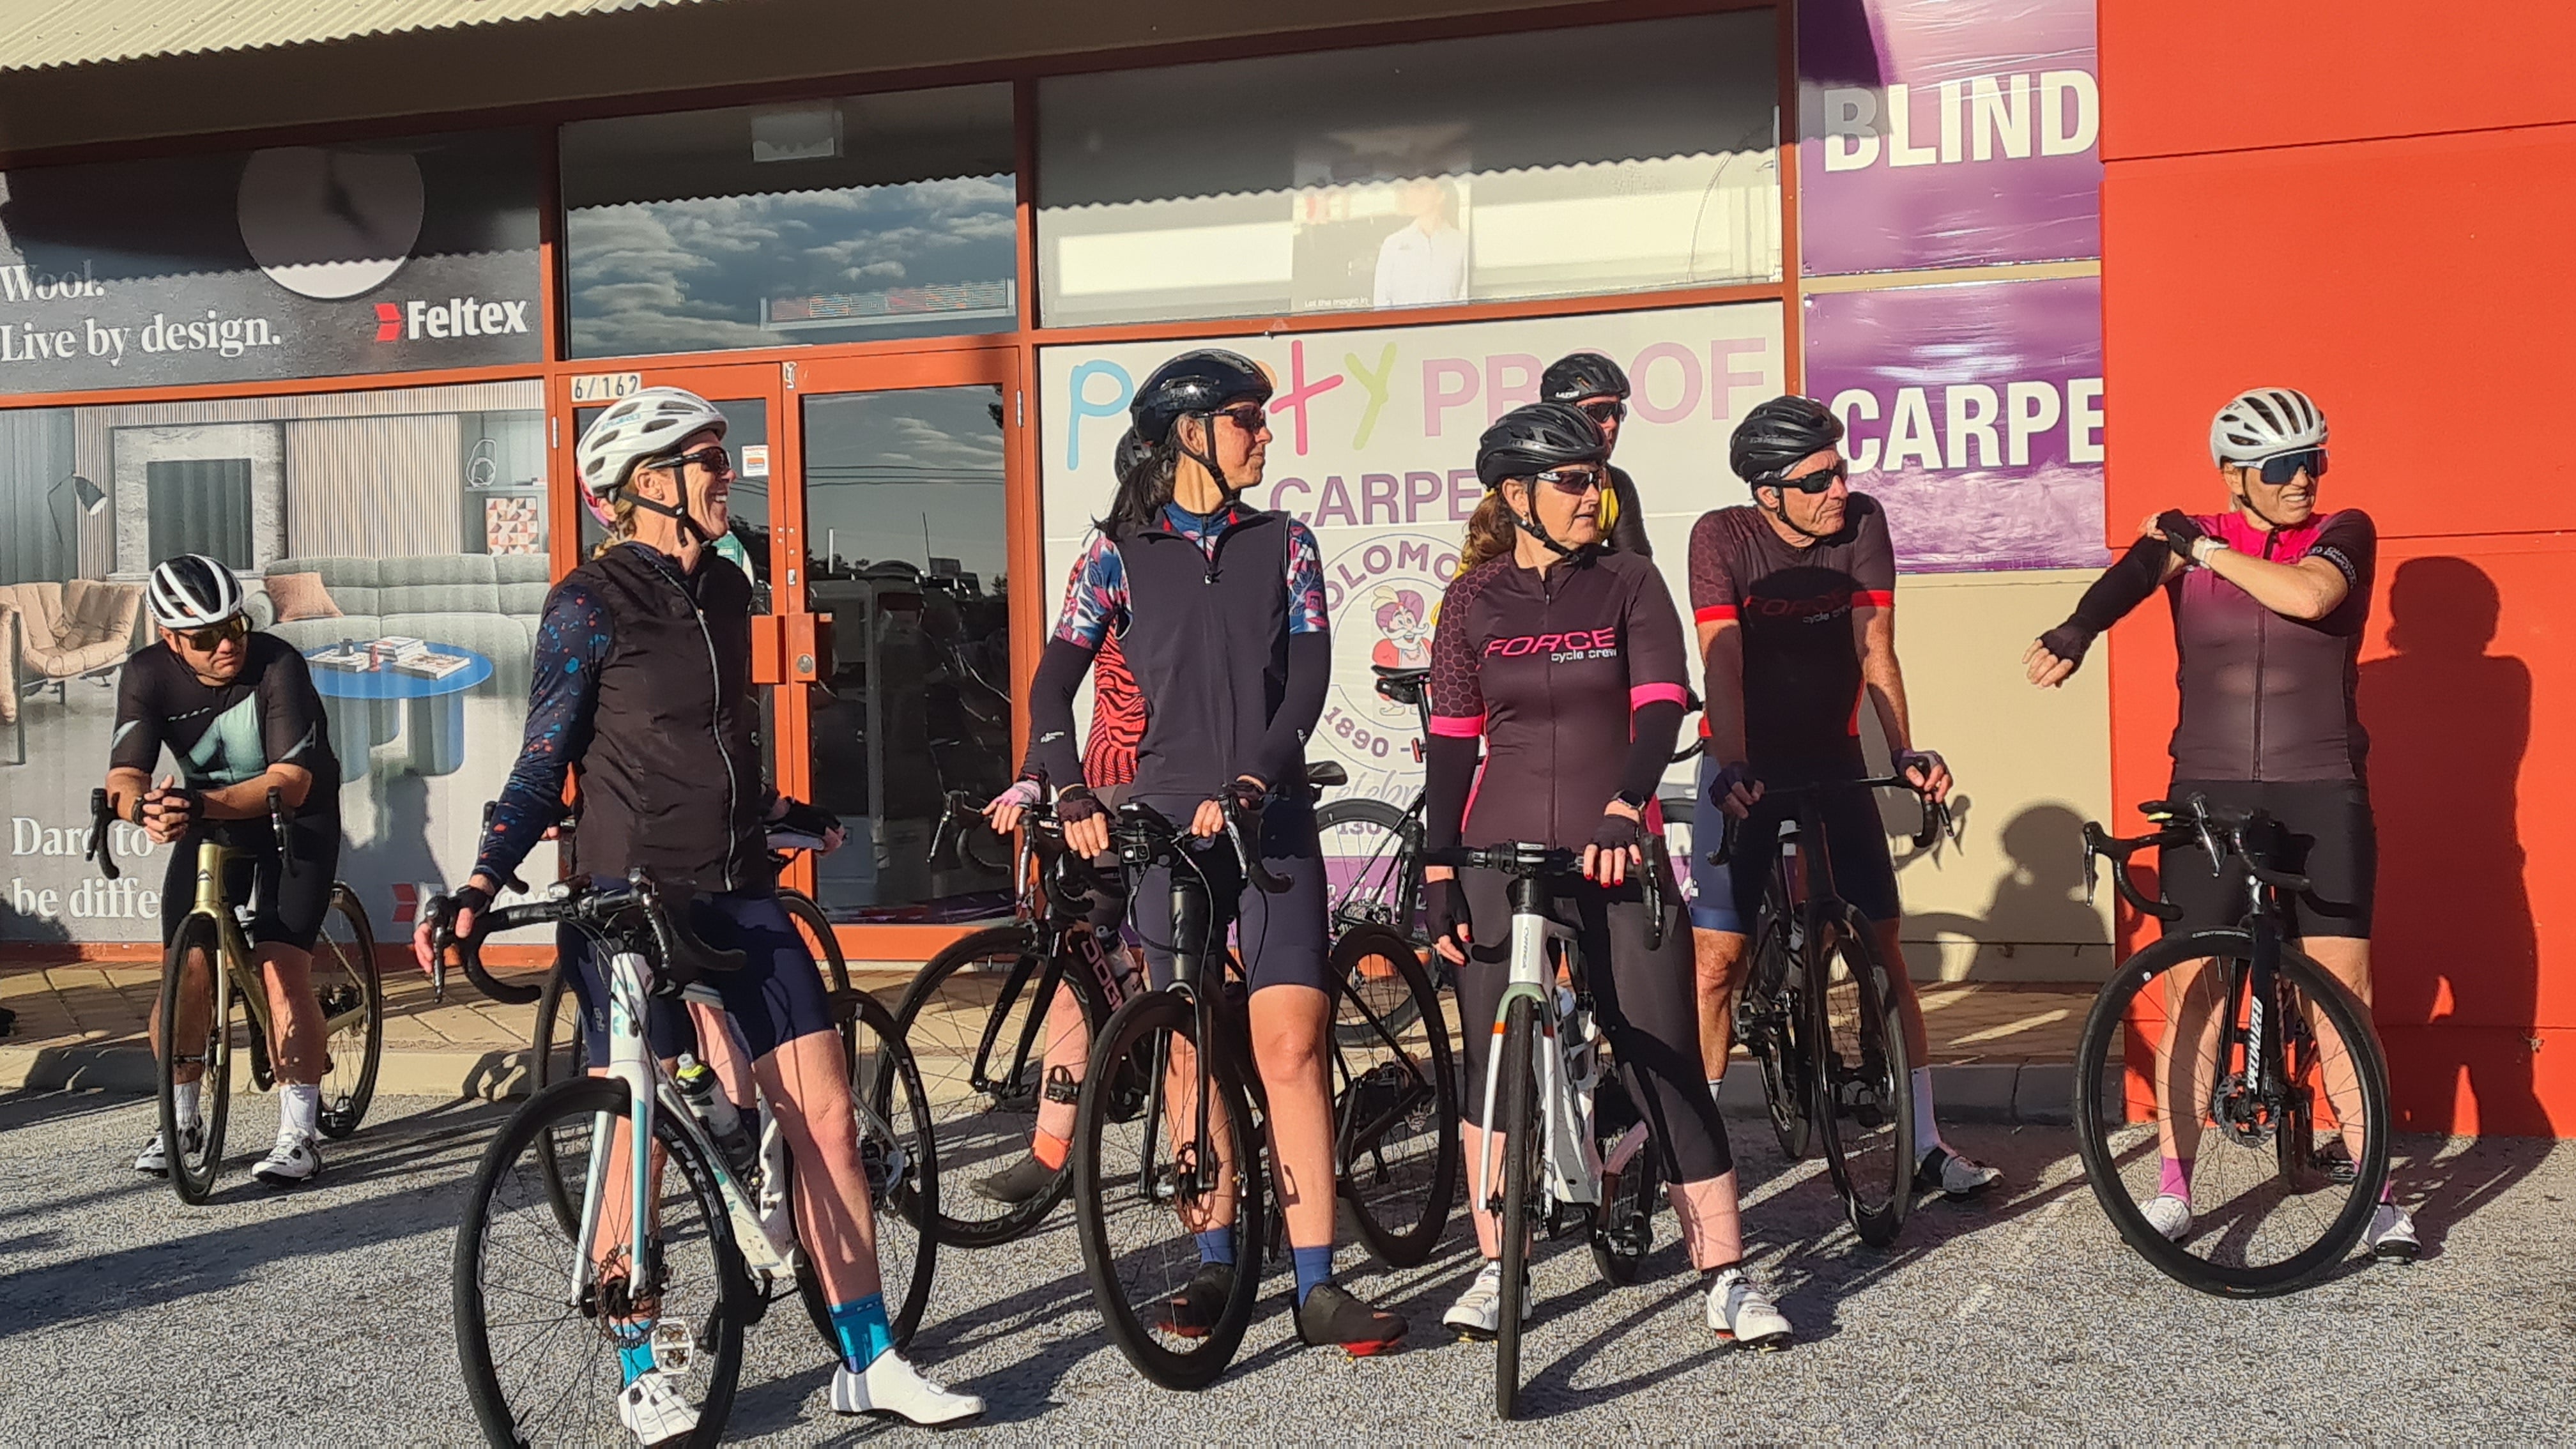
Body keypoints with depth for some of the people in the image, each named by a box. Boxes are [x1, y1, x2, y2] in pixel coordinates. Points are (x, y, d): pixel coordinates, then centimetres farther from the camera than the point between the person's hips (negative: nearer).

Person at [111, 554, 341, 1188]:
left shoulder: (278, 665, -26)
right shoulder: (149, 674, -14)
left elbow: (292, 781, -33)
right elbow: (125, 776, -23)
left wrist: (197, 802, -48)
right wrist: (146, 808, -48)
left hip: (295, 824, -3)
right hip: (207, 825, 4)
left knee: (281, 968, -17)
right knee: (188, 970, -7)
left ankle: (299, 1134, -10)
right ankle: (181, 1121, 13)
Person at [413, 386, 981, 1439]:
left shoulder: (724, 590, 11)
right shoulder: (589, 606, -7)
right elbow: (543, 768, -4)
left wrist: (777, 813, 33)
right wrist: (478, 887, -14)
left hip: (738, 897, 6)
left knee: (828, 1120, 1)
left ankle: (869, 1361, 10)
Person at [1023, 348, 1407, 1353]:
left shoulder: (1284, 545, 9)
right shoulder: (1121, 552, 6)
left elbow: (1307, 679, -2)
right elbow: (1054, 681, 1)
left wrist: (1245, 787, -15)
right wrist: (1072, 792, -13)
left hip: (1269, 823, 0)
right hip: (1166, 818, 0)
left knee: (1288, 1043, -9)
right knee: (1193, 1050, 6)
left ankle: (1316, 1286, -6)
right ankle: (1216, 1262, 18)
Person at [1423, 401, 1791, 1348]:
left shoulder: (1630, 586, 3)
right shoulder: (1472, 603, 5)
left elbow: (1659, 711, -9)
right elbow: (1450, 745, 6)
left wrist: (1624, 809, -27)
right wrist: (1438, 877, -1)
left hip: (1617, 857, -1)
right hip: (1500, 862, 1)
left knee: (1668, 1067, -3)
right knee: (1494, 1069, 4)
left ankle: (1725, 1277, 4)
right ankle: (1496, 1268, 19)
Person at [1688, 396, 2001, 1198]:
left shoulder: (1863, 522, -10)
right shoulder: (1722, 535, -17)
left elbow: (1875, 649, -15)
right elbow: (1723, 661, -25)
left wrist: (1905, 751, -27)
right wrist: (1731, 769, -37)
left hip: (1833, 762, 3)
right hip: (1746, 768, -2)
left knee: (1883, 947, 3)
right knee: (1718, 956, -6)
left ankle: (1924, 1139, 11)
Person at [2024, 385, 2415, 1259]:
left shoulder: (2345, 533, 3)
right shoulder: (2188, 538, 5)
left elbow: (2307, 596, -20)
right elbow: (2129, 577, -17)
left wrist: (2204, 550, -11)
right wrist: (2074, 631, -37)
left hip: (2321, 796, -1)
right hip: (2208, 794, 1)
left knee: (2345, 992, -5)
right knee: (2190, 991, 0)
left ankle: (2377, 1196, 4)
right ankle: (2174, 1187, 11)